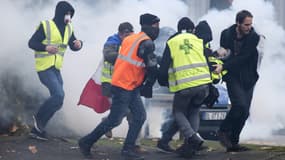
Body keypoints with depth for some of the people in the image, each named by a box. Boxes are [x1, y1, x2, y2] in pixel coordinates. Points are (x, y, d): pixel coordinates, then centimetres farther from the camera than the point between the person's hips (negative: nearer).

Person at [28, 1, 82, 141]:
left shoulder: (68, 28, 9)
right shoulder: (46, 26, -11)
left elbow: (73, 46, 13)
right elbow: (31, 43, -12)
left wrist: (78, 44, -12)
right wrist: (46, 48, -30)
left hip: (56, 69, 8)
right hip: (44, 68, -8)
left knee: (57, 101, 6)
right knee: (58, 95, -21)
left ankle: (37, 129, 16)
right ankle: (39, 117, 0)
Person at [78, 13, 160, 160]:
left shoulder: (130, 39, 12)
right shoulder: (146, 43, -17)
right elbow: (152, 67, -18)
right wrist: (150, 82, 1)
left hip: (131, 87, 10)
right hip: (124, 87, -10)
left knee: (140, 116, 7)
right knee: (114, 120, -4)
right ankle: (86, 142, 7)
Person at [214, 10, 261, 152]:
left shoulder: (254, 37, -9)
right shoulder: (226, 34, -4)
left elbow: (243, 58, -16)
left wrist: (223, 67, -20)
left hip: (248, 78, 2)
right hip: (232, 77, -2)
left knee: (244, 112, 0)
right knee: (240, 105, -22)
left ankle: (232, 143, 10)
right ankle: (224, 131, -4)